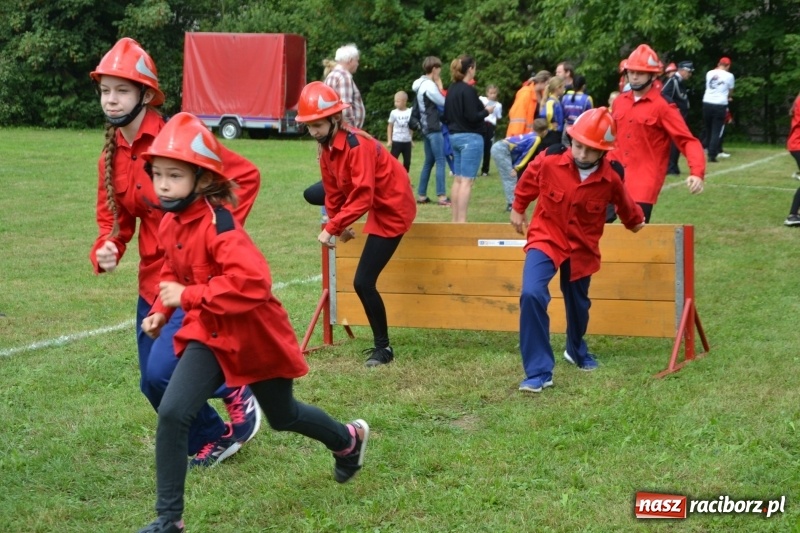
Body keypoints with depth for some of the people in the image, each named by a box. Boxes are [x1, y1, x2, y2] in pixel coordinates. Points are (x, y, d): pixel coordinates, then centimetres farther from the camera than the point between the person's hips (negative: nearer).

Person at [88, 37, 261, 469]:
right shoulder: (111, 157, 3)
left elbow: (246, 176, -11)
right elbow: (113, 219, 9)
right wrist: (105, 251, -12)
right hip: (152, 279, 7)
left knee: (161, 371, -17)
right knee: (153, 384, 10)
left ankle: (237, 396, 11)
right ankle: (211, 441, 34)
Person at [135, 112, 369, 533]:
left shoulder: (218, 222, -27)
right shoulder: (169, 224, -1)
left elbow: (252, 281, -38)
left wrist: (188, 296, -31)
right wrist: (161, 311, 2)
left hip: (252, 335, -6)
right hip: (207, 334, 6)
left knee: (283, 417, 18)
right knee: (171, 414, -15)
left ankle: (348, 440, 50)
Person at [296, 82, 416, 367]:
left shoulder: (357, 145, -28)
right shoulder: (327, 146, 1)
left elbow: (362, 198, -32)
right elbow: (334, 192, 8)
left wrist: (332, 228, -30)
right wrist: (338, 225, 7)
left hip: (391, 210, -10)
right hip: (376, 204, 10)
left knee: (363, 282, -14)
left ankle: (383, 347, 1)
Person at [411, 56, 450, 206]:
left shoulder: (421, 84, 14)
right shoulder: (429, 85, -15)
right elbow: (443, 102, -9)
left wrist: (437, 84, 5)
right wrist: (439, 85, -2)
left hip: (426, 128, 10)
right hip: (433, 128, -10)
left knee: (429, 161, 13)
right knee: (440, 161, -9)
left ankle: (421, 195, 13)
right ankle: (442, 196, -12)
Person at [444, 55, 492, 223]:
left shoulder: (452, 89, 9)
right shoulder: (468, 90, -16)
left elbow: (446, 115, 14)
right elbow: (472, 117, -19)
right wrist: (487, 111, -4)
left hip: (454, 136, 9)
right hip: (470, 138, -9)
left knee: (457, 179, 11)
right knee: (467, 180, -8)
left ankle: (455, 219, 14)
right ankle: (461, 220, -12)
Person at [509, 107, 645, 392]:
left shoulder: (611, 177, -17)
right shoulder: (549, 161, -22)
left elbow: (623, 203, 8)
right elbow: (527, 183, 2)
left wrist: (635, 222, 27)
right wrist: (518, 208, 18)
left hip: (582, 247, 2)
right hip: (546, 239, -2)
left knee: (578, 304, 20)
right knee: (532, 295, -25)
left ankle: (576, 350, 54)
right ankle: (538, 372, -17)